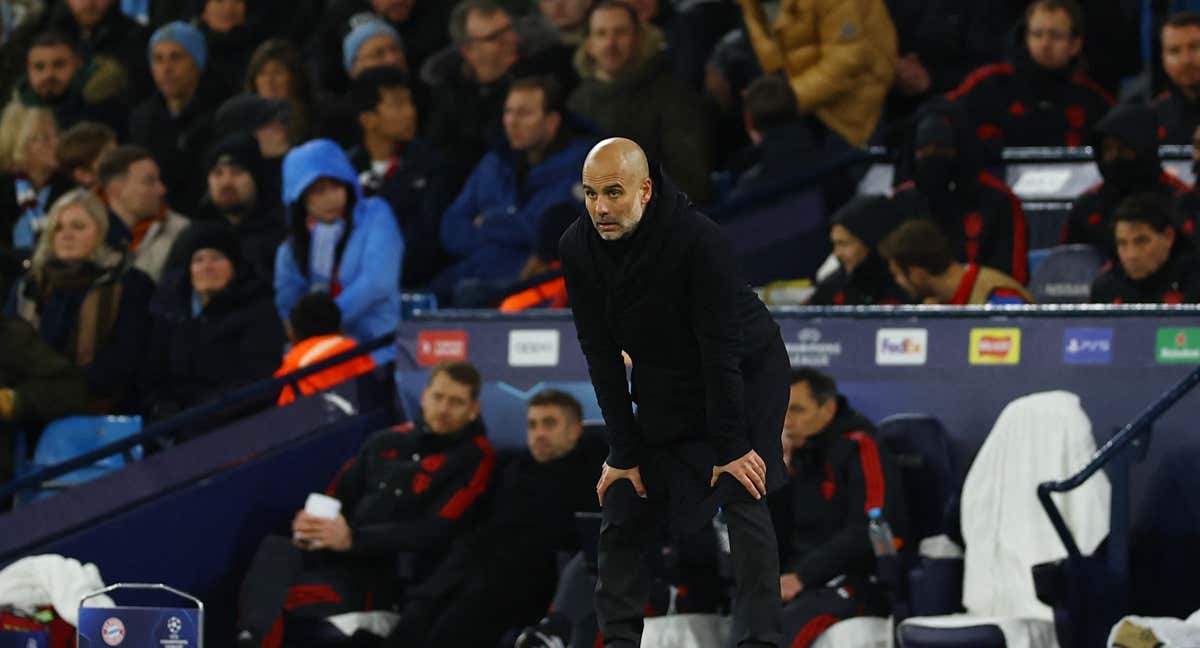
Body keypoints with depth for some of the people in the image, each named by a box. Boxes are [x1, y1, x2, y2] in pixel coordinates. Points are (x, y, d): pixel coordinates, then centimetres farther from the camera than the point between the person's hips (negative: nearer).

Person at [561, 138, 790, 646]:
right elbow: (602, 356, -12)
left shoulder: (697, 239, -33)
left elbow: (721, 350, -28)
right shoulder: (578, 249, -18)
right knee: (624, 501, 1)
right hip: (662, 379, 5)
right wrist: (624, 452, -12)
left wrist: (730, 447, -24)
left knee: (742, 499, -16)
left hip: (745, 372, -5)